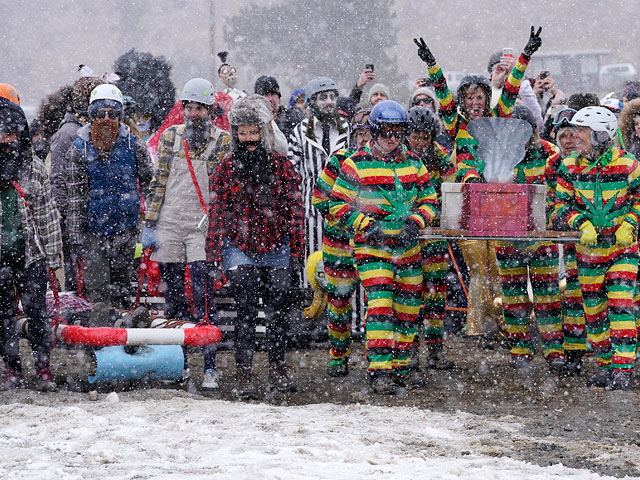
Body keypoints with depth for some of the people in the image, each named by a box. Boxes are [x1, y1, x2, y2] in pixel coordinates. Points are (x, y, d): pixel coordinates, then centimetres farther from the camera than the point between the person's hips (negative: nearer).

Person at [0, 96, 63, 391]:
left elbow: (48, 214, 7)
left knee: (35, 308, -5)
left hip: (31, 252, 0)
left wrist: (52, 256, 3)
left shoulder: (34, 167, 5)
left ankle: (43, 368, 3)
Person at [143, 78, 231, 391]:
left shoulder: (222, 141, 3)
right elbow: (158, 182, 10)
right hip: (169, 226, 3)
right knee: (172, 299, 7)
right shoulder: (170, 137, 9)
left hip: (203, 228, -3)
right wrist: (149, 225, 5)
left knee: (204, 298, -11)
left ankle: (210, 368, -10)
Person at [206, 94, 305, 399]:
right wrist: (214, 259, -1)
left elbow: (294, 210, 5)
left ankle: (278, 368, 21)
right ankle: (244, 373, -4)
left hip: (276, 248, 1)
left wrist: (297, 253, 2)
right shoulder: (226, 168, 1)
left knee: (276, 311, 6)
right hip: (239, 249, -1)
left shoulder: (280, 166, 2)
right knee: (246, 311, -9)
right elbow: (216, 215, 2)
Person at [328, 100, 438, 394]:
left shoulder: (414, 164, 11)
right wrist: (366, 224, -15)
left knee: (407, 310, 9)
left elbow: (429, 201, 14)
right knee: (379, 304, -19)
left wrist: (415, 222, -6)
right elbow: (338, 204, -3)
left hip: (407, 246, 5)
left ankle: (400, 368, 23)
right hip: (371, 247, -5)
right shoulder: (356, 165, -3)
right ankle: (379, 372, -22)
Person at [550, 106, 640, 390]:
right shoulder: (570, 167, -1)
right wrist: (582, 223, -17)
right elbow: (561, 205, -1)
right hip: (589, 249, 4)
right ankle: (605, 366, 22)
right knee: (594, 312, 8)